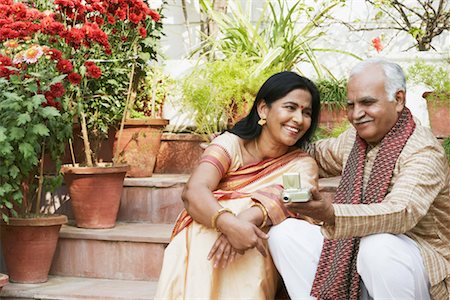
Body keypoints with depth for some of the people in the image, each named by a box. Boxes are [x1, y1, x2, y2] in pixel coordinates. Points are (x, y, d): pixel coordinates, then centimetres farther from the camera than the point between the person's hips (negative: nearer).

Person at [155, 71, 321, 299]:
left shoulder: (303, 165, 7)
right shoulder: (230, 143, 0)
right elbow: (193, 191, -18)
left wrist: (247, 218, -39)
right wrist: (229, 223, -40)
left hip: (255, 254, 1)